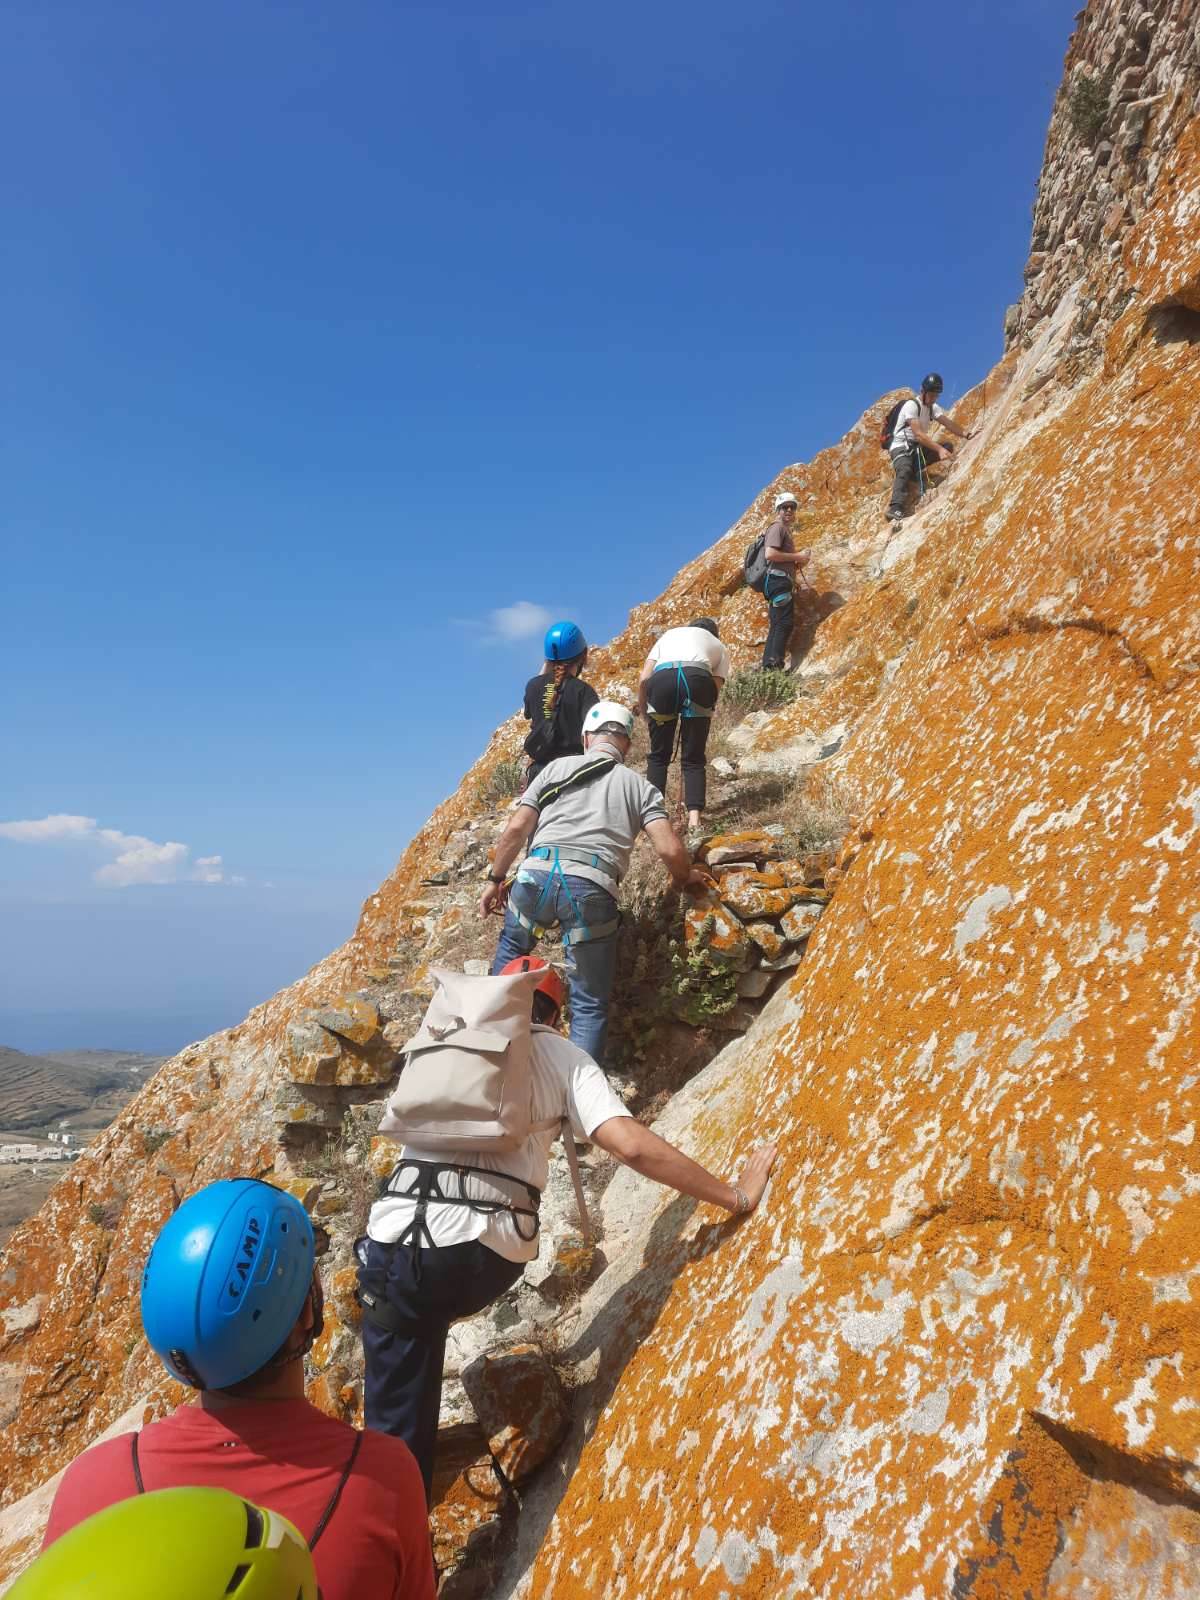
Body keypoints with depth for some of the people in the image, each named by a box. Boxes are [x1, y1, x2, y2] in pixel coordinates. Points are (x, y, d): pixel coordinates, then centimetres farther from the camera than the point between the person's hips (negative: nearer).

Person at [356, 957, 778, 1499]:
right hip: (493, 1257, 0)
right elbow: (632, 1146, -3)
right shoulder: (564, 1056, 11)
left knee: (397, 1428, 14)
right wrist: (736, 1195, 4)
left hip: (402, 1237, 0)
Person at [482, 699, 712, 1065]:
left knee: (512, 944, 34)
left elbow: (516, 829, 10)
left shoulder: (558, 767, 18)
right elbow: (670, 850, 4)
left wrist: (496, 878, 22)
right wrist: (685, 877, 25)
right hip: (592, 888, -1)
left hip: (537, 874, 1)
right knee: (590, 1004, 10)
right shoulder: (639, 785, 16)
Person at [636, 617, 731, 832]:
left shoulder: (668, 634, 35)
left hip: (661, 678, 1)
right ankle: (694, 816, -3)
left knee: (658, 756, 13)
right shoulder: (719, 647, 34)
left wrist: (642, 709, 32)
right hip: (698, 679, 0)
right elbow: (716, 687, 16)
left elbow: (643, 679, 19)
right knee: (693, 759, 9)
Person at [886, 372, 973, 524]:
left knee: (948, 447, -7)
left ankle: (918, 473, -17)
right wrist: (939, 449, -36)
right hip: (901, 447, -8)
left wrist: (965, 435, -19)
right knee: (904, 471, -35)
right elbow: (918, 434, -27)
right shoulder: (911, 405, -17)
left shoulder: (933, 407, 8)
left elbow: (949, 423, -1)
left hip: (918, 448, 8)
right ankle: (896, 509, -50)